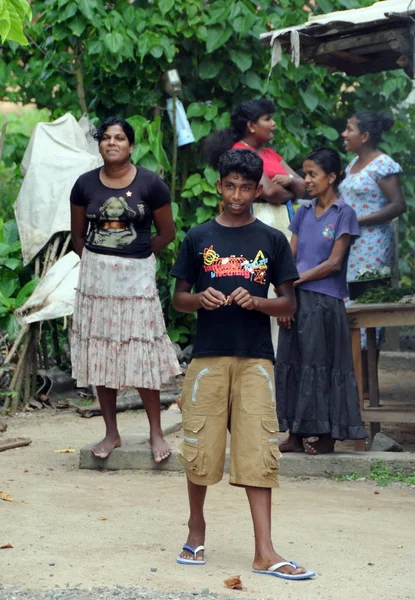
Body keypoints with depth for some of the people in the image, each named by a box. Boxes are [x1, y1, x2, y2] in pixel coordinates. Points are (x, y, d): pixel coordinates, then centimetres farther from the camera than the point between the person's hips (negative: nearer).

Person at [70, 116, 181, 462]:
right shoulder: (85, 184, 2)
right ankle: (111, 433, 16)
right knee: (100, 353, 5)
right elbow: (78, 234, 13)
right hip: (96, 277, 3)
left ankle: (156, 432, 8)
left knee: (142, 353, -2)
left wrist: (135, 256, 6)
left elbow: (167, 233, 2)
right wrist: (99, 260, 6)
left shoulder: (150, 184, -5)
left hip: (137, 277, -3)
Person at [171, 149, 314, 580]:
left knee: (257, 452, -4)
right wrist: (200, 299, -12)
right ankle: (196, 531, 25)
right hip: (208, 355, 1)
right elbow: (179, 299, 10)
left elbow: (288, 304, 6)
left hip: (255, 358, 0)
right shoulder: (199, 237, 6)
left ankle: (265, 553, -4)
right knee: (199, 450, 3)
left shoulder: (272, 240, 6)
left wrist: (255, 301, -13)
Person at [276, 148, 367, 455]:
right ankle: (296, 435, 12)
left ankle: (327, 436, 8)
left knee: (323, 365, 0)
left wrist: (296, 279, -7)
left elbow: (334, 263, -9)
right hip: (297, 301, 5)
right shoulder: (303, 213, 12)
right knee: (292, 363, 5)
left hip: (325, 302, -5)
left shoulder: (344, 214, -4)